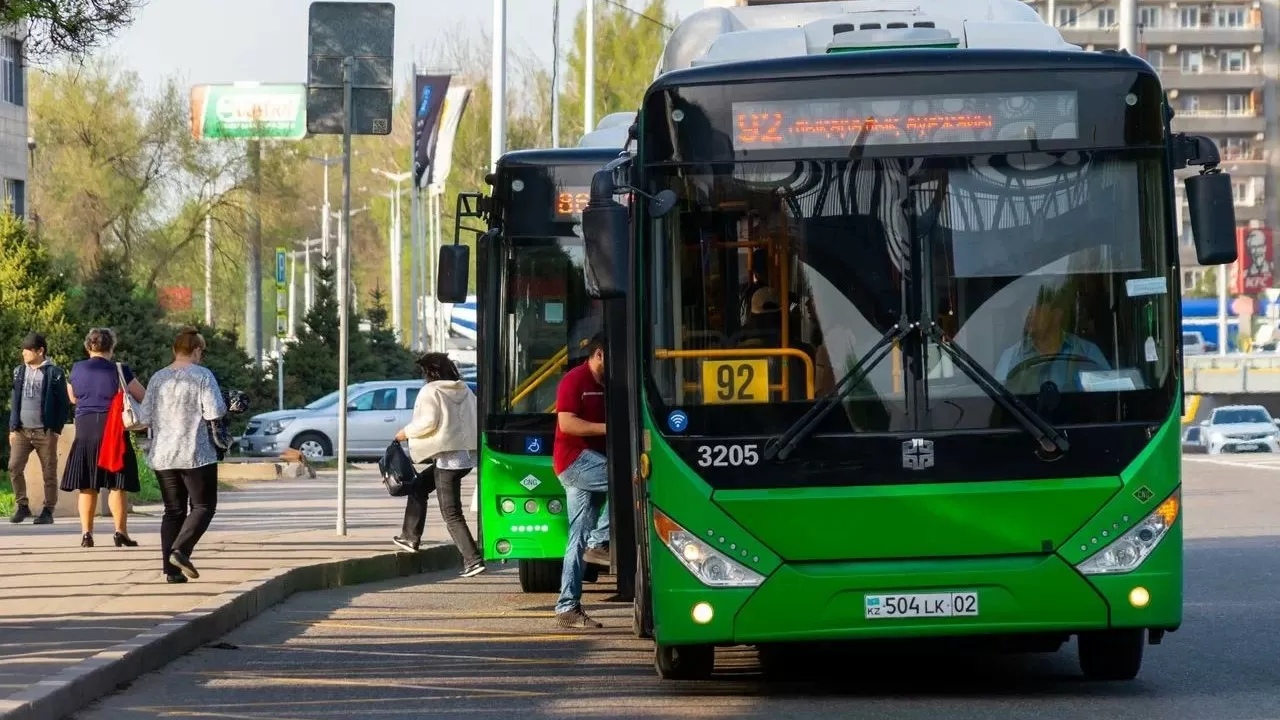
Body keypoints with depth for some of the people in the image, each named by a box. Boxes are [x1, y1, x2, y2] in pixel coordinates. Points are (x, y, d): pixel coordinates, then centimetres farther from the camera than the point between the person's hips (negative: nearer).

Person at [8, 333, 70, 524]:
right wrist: (12, 428, 8)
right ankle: (22, 506, 5)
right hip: (22, 430, 4)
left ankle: (48, 511, 8)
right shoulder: (19, 372, 11)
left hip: (45, 432, -4)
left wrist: (56, 430, -7)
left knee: (49, 473, 1)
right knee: (14, 467, -7)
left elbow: (64, 404, -2)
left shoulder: (54, 373, -4)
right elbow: (15, 402, 16)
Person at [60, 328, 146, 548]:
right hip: (113, 428, -3)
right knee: (117, 485, 0)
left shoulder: (78, 369, 5)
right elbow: (144, 397, -2)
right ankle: (121, 531, -3)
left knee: (87, 486, 9)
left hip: (85, 429, 3)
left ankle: (86, 533, 7)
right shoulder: (119, 370, -6)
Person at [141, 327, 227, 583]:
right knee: (203, 506, 5)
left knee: (173, 511, 9)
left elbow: (145, 417, 6)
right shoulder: (202, 376, -8)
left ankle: (171, 569, 2)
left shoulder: (157, 378, 6)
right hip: (196, 454, -5)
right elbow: (215, 413, -15)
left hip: (162, 456, 5)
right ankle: (180, 550, -16)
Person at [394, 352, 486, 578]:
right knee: (419, 487, 26)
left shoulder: (431, 392, -9)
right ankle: (410, 537, 30)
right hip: (467, 455, 9)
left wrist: (406, 432, -2)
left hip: (447, 457, -9)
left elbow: (428, 422, -17)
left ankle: (473, 559, -14)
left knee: (451, 514, -6)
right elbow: (476, 421, 13)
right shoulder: (465, 392, 13)